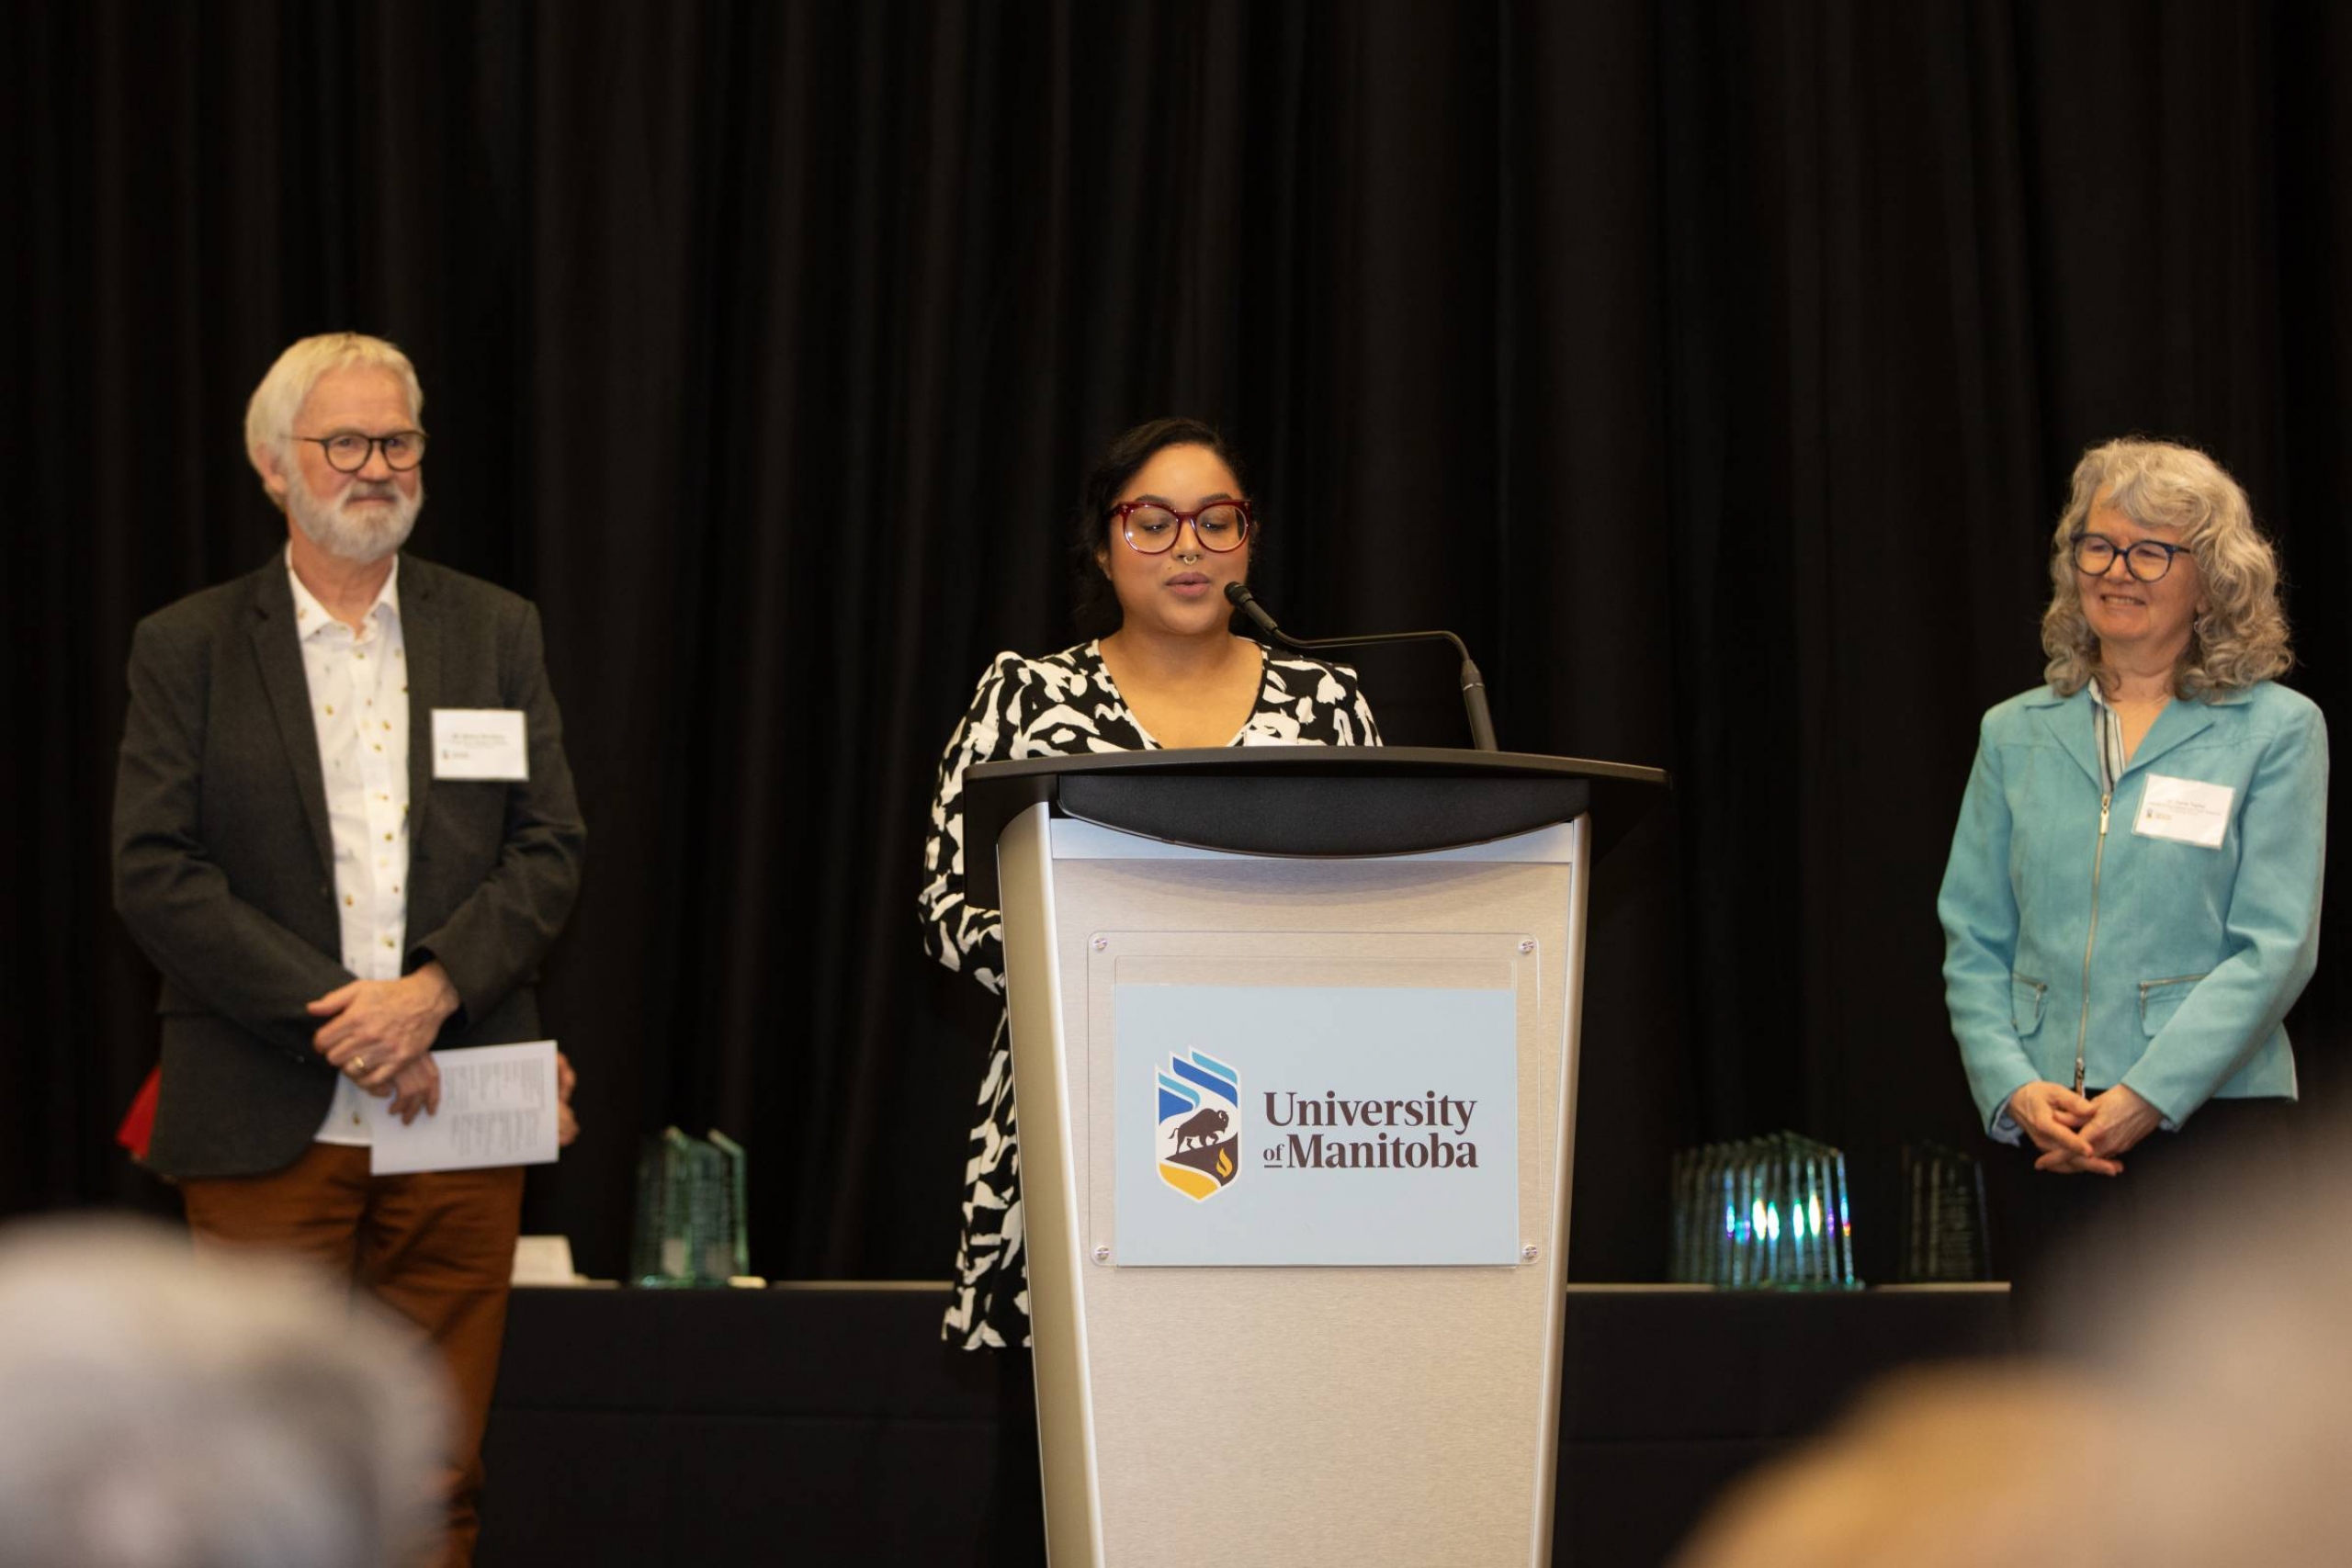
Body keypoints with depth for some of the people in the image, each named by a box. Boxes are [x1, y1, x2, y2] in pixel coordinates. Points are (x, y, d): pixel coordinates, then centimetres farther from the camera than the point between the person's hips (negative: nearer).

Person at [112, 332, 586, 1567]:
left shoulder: (496, 633, 11)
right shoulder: (185, 650, 5)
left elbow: (551, 848, 4)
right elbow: (154, 874, -4)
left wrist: (433, 991, -12)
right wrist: (335, 1015, -13)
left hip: (456, 1120, 2)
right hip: (267, 1128, -2)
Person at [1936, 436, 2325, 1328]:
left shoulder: (2275, 731, 1)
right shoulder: (2017, 735, 14)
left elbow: (2275, 947, -6)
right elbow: (1973, 944, 11)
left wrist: (2144, 1098, -14)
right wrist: (2015, 1088, -7)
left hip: (2210, 1122, -4)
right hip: (2054, 1143, 4)